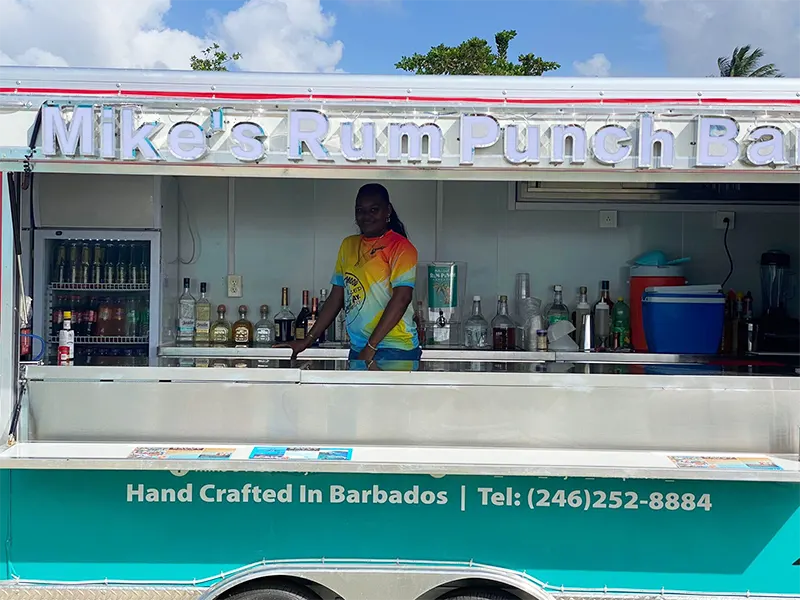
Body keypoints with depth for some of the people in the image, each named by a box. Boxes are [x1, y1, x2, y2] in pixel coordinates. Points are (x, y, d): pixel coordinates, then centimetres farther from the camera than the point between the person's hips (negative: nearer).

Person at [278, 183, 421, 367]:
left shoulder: (400, 247, -5)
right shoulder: (348, 245, 15)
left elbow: (401, 298, -13)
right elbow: (336, 297, 17)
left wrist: (371, 347, -17)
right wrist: (308, 340, 12)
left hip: (395, 350, -5)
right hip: (357, 351, 5)